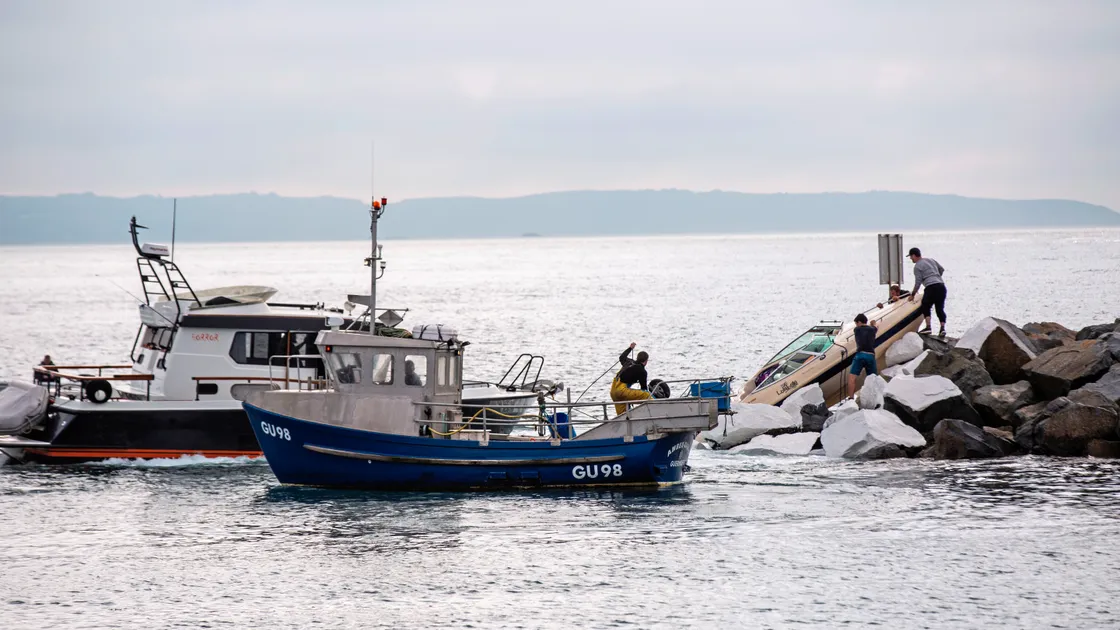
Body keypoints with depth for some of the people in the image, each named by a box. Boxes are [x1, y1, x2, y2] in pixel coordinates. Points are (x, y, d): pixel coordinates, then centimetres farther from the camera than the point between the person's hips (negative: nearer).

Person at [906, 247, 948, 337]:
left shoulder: (917, 266, 0)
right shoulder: (930, 260, 21)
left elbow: (918, 282, -4)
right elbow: (942, 269, 29)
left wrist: (913, 294, 5)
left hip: (931, 287, -6)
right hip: (941, 285, 6)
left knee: (925, 306, 7)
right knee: (940, 308, 7)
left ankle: (928, 326, -6)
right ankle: (942, 328, -6)